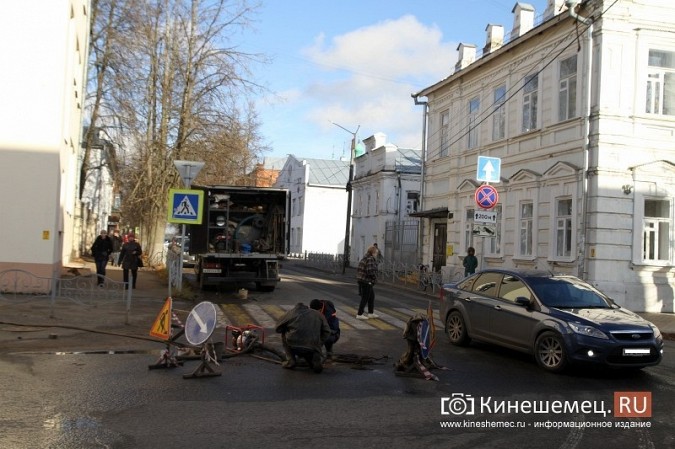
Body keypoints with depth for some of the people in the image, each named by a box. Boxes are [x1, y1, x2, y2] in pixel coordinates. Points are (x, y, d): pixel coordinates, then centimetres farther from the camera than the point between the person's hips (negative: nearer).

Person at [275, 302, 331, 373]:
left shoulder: (290, 313, 16)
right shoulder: (317, 314, 21)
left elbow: (278, 329, 24)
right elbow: (327, 331, 15)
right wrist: (318, 344, 23)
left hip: (293, 347, -2)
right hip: (311, 350, 2)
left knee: (284, 335, 30)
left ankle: (291, 361, 18)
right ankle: (316, 361, 3)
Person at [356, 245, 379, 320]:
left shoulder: (364, 258, 14)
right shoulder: (370, 259, -17)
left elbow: (358, 269, 17)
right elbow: (370, 271, -24)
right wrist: (374, 278, -8)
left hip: (361, 280, 10)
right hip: (367, 281, -10)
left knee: (372, 296, 19)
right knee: (365, 298, -1)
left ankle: (371, 313, 25)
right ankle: (359, 314, 4)